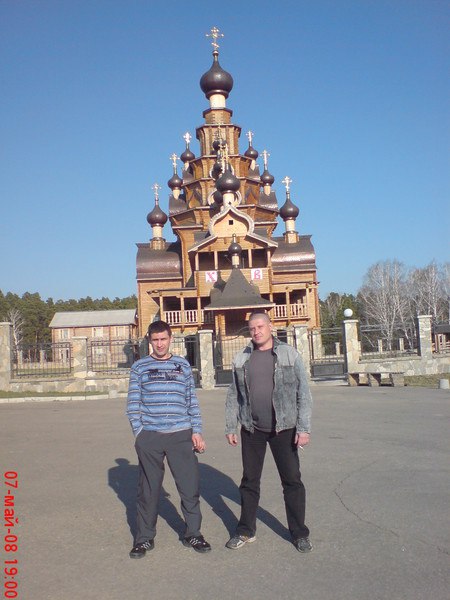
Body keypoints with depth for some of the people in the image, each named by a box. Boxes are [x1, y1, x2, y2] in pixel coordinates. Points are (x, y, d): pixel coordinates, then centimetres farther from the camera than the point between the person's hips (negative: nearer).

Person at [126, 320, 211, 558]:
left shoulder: (183, 365, 10)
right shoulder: (139, 367, 6)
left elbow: (192, 401, 11)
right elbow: (133, 403, 5)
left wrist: (197, 431, 5)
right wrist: (139, 433, -3)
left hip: (181, 435, 1)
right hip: (149, 437, -1)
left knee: (190, 486, 3)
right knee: (148, 489, 6)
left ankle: (193, 533, 20)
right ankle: (144, 538, 22)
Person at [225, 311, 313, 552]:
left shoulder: (289, 354, -4)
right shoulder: (241, 359, 4)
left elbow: (303, 393, -6)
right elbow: (233, 396, 8)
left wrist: (304, 428, -11)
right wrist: (230, 427, 6)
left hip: (283, 428, -2)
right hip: (252, 429, 3)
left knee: (292, 481, 5)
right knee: (249, 481, 12)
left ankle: (299, 533, 20)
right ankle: (246, 530, 27)